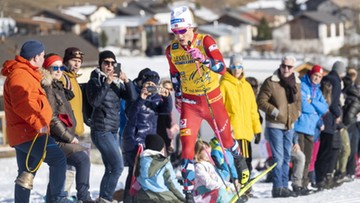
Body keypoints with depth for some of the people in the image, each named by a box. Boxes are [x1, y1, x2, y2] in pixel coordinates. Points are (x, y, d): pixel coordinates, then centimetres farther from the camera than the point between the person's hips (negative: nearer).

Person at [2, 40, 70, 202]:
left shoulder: (25, 74, 21)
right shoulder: (20, 75, -14)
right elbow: (21, 104, -27)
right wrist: (38, 122, -28)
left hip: (22, 134, 11)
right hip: (29, 133, -11)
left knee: (26, 173, 14)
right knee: (58, 158, -17)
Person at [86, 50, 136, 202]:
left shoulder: (117, 83, 14)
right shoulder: (95, 81, -4)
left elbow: (132, 98, 3)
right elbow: (94, 102, -20)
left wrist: (126, 81, -12)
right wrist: (106, 83, -24)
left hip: (112, 131, 8)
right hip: (101, 131, -7)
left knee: (110, 169, 8)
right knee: (118, 166, -13)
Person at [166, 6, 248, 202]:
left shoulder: (205, 41, -18)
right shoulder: (172, 50, -7)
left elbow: (221, 68, -28)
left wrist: (204, 60, -44)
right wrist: (177, 96, 13)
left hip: (212, 97, -1)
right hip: (189, 102, 1)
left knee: (226, 138, 16)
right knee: (187, 145, -11)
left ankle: (240, 161, 50)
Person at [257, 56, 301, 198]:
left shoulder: (296, 83, 9)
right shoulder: (271, 82, -10)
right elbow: (261, 101, -11)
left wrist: (297, 112, 6)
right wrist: (275, 112, -18)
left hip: (289, 126, 7)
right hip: (275, 125, -7)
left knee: (286, 158, 12)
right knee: (278, 157, -11)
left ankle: (284, 186, 19)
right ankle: (278, 187, -8)